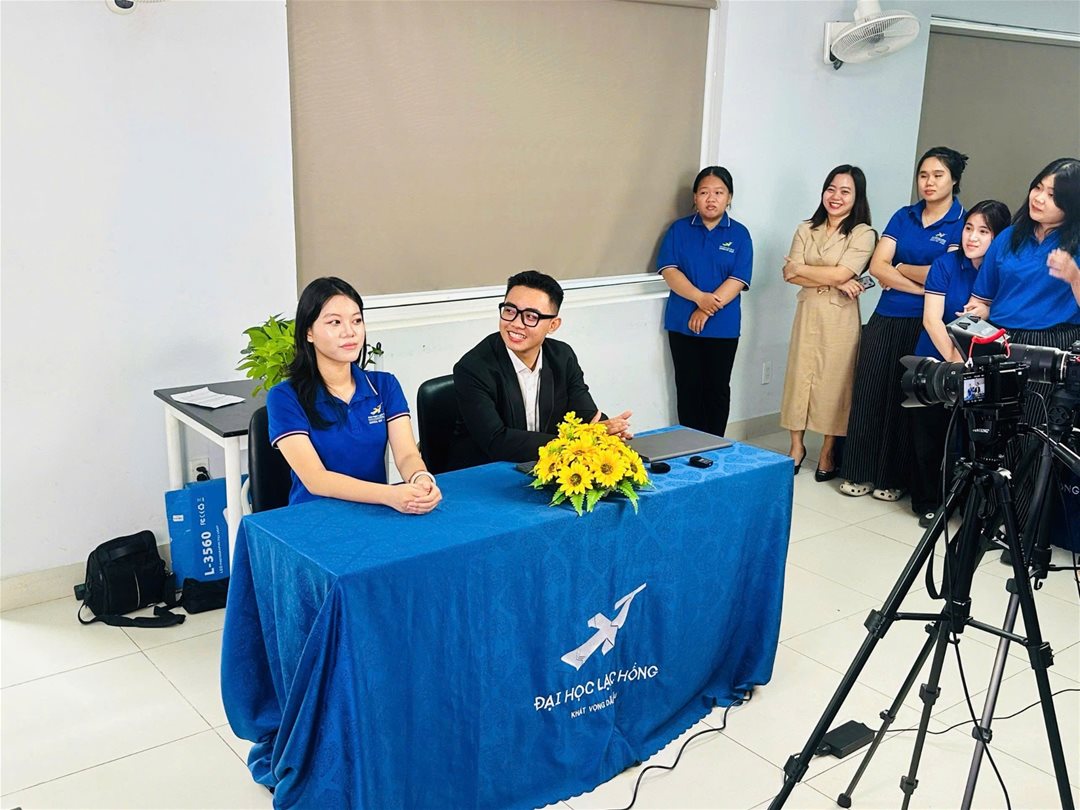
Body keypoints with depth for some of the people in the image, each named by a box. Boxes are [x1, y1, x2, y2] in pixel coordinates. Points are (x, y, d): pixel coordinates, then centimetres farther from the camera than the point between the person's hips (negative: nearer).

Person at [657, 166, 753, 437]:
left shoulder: (739, 234, 0)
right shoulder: (679, 229, 3)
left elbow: (738, 280, -8)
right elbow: (668, 270, -7)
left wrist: (708, 309, -18)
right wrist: (700, 297, -21)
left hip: (723, 326, -1)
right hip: (682, 323, 1)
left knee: (718, 389, 7)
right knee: (688, 388, 8)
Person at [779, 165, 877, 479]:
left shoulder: (863, 234, -4)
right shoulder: (806, 230, 9)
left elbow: (841, 274, -15)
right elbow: (790, 274, -3)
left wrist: (802, 268, -4)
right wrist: (834, 282, -12)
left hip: (840, 317, -4)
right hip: (808, 312, 4)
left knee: (834, 382, 2)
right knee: (799, 375, 6)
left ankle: (828, 453, 14)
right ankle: (797, 445, 19)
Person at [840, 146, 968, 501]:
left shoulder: (963, 223, -2)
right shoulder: (903, 217, 10)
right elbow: (877, 266, -1)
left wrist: (900, 268, -1)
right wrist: (920, 286, -11)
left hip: (925, 324, -4)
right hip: (885, 318, 4)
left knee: (905, 398, 4)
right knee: (869, 392, 3)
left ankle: (893, 477, 16)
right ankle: (860, 472, 13)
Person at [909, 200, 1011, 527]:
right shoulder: (946, 264, -5)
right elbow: (931, 319, -11)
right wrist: (955, 359, -20)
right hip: (935, 362, 0)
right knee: (929, 435, 6)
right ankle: (928, 503, 21)